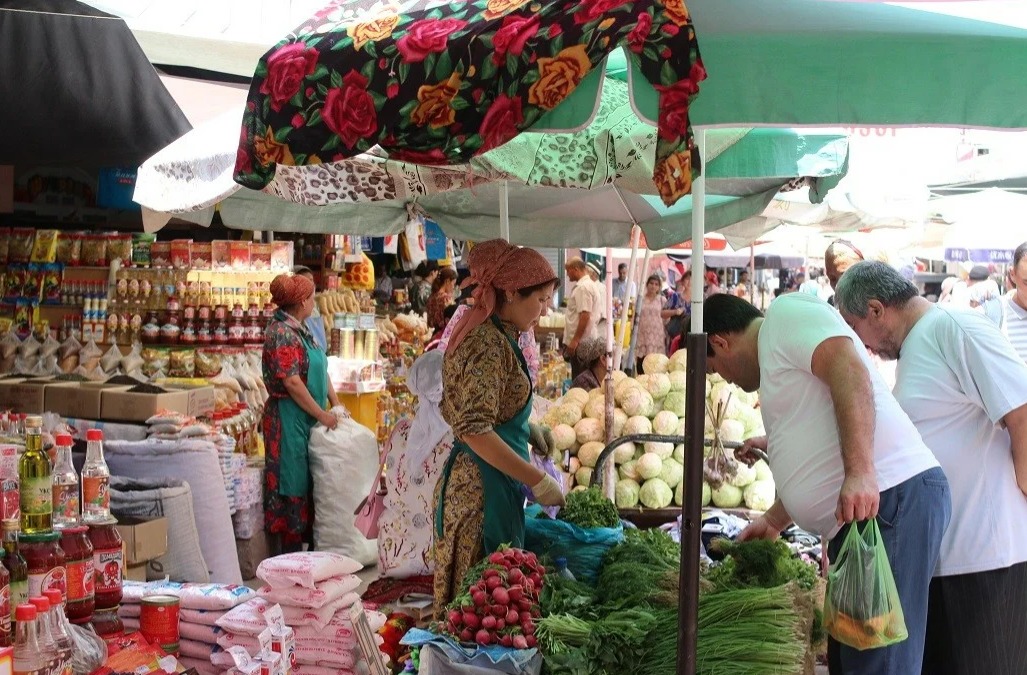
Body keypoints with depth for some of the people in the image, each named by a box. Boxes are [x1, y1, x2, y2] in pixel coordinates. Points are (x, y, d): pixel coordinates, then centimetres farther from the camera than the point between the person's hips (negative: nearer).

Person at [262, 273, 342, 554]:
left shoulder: (300, 329, 12)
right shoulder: (282, 333, -17)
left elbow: (321, 370, 17)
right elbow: (292, 383, -21)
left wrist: (336, 404, 10)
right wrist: (322, 415, -16)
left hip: (307, 419, 9)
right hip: (290, 419, -9)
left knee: (311, 485, 15)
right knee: (294, 488, -2)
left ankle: (312, 545, 24)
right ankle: (292, 557, 6)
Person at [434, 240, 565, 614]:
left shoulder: (479, 331, 13)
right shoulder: (491, 344, -18)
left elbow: (456, 411, 22)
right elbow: (474, 430, -26)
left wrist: (525, 427, 16)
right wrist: (538, 480, -22)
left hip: (467, 481, 10)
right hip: (485, 487, -10)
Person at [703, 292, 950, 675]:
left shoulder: (785, 312, 0)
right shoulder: (777, 353, 29)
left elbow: (849, 369, -19)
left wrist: (860, 472, -28)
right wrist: (773, 522, 44)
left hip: (889, 497, -11)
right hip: (856, 513, 11)